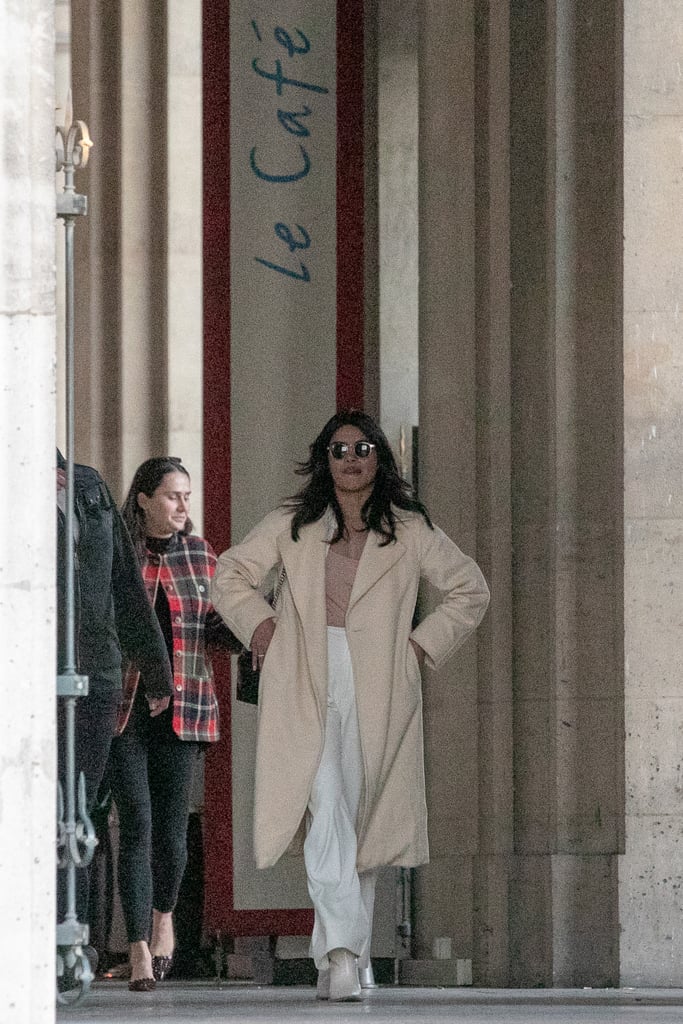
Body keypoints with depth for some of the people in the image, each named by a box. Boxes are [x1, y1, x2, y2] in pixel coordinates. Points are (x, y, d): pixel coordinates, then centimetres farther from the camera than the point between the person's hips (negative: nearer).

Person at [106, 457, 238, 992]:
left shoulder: (200, 555, 9)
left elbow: (217, 629, 9)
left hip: (182, 707, 2)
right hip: (123, 707, -2)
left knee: (172, 827, 5)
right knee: (136, 825, -9)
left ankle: (163, 914, 33)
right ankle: (139, 950, -8)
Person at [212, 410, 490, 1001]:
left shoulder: (410, 532, 10)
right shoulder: (292, 527, 12)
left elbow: (470, 590, 16)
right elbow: (231, 575, 22)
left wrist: (425, 643, 7)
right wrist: (258, 623, 6)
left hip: (377, 695, 1)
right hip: (307, 692, -1)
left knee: (358, 819, 5)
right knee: (326, 804, -19)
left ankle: (340, 956, 15)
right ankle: (343, 950, -28)